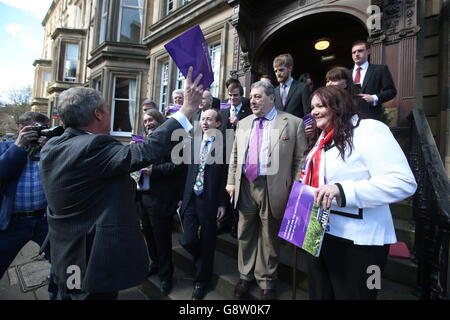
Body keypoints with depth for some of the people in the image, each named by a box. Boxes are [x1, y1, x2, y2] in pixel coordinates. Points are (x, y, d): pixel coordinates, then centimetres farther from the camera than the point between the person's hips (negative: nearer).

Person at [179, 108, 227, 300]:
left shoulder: (224, 144, -6)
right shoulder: (193, 142, 9)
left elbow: (226, 176, -7)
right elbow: (188, 171, 10)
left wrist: (222, 203, -8)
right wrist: (183, 196, 6)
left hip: (210, 201, -3)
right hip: (191, 198, 4)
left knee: (206, 244, 10)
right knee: (187, 240, 1)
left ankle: (201, 281, 33)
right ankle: (202, 261, 37)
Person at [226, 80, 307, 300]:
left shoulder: (293, 123, -4)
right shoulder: (243, 124, 11)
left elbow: (300, 160, -5)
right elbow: (235, 156, 15)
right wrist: (231, 181, 9)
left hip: (273, 188, -4)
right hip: (245, 186, 4)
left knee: (269, 237, 11)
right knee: (245, 234, 16)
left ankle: (266, 282, 32)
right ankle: (245, 276, 36)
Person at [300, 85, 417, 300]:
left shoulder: (369, 130, -14)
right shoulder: (325, 138, 13)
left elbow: (403, 182, -24)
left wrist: (341, 190, -32)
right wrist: (305, 182, 7)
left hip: (355, 242, -8)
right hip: (318, 234, 8)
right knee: (319, 294, 22)